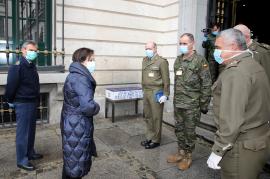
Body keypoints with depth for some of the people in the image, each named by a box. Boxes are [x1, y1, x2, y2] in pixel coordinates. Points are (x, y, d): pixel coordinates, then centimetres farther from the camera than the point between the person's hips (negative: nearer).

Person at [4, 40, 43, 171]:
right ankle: (22, 160, 11)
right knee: (23, 132, 0)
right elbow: (11, 85, -16)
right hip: (23, 104, -8)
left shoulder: (32, 66, 11)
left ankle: (30, 153, 32)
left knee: (31, 130, 17)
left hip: (33, 103, 8)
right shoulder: (17, 66, -16)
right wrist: (10, 101, -5)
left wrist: (36, 100, 14)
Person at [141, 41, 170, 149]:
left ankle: (156, 140, 15)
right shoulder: (145, 60, 13)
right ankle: (149, 137, 27)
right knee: (147, 116, 13)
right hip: (146, 92, 7)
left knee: (156, 117, 2)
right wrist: (143, 90, 14)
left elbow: (166, 80, -10)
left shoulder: (161, 61, -9)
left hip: (156, 93, -7)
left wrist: (165, 95, -13)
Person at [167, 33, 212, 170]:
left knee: (189, 131, 7)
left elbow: (206, 85, -10)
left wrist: (204, 104, -10)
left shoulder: (200, 61, -10)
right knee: (179, 129, 15)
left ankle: (188, 156, 24)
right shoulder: (178, 60, 10)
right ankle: (181, 153, 32)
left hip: (191, 104, -6)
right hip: (177, 103, 6)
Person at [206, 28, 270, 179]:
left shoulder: (235, 72, -21)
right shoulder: (254, 65, 10)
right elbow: (256, 107, 13)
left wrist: (218, 151, -18)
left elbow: (231, 119, -25)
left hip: (243, 148, -9)